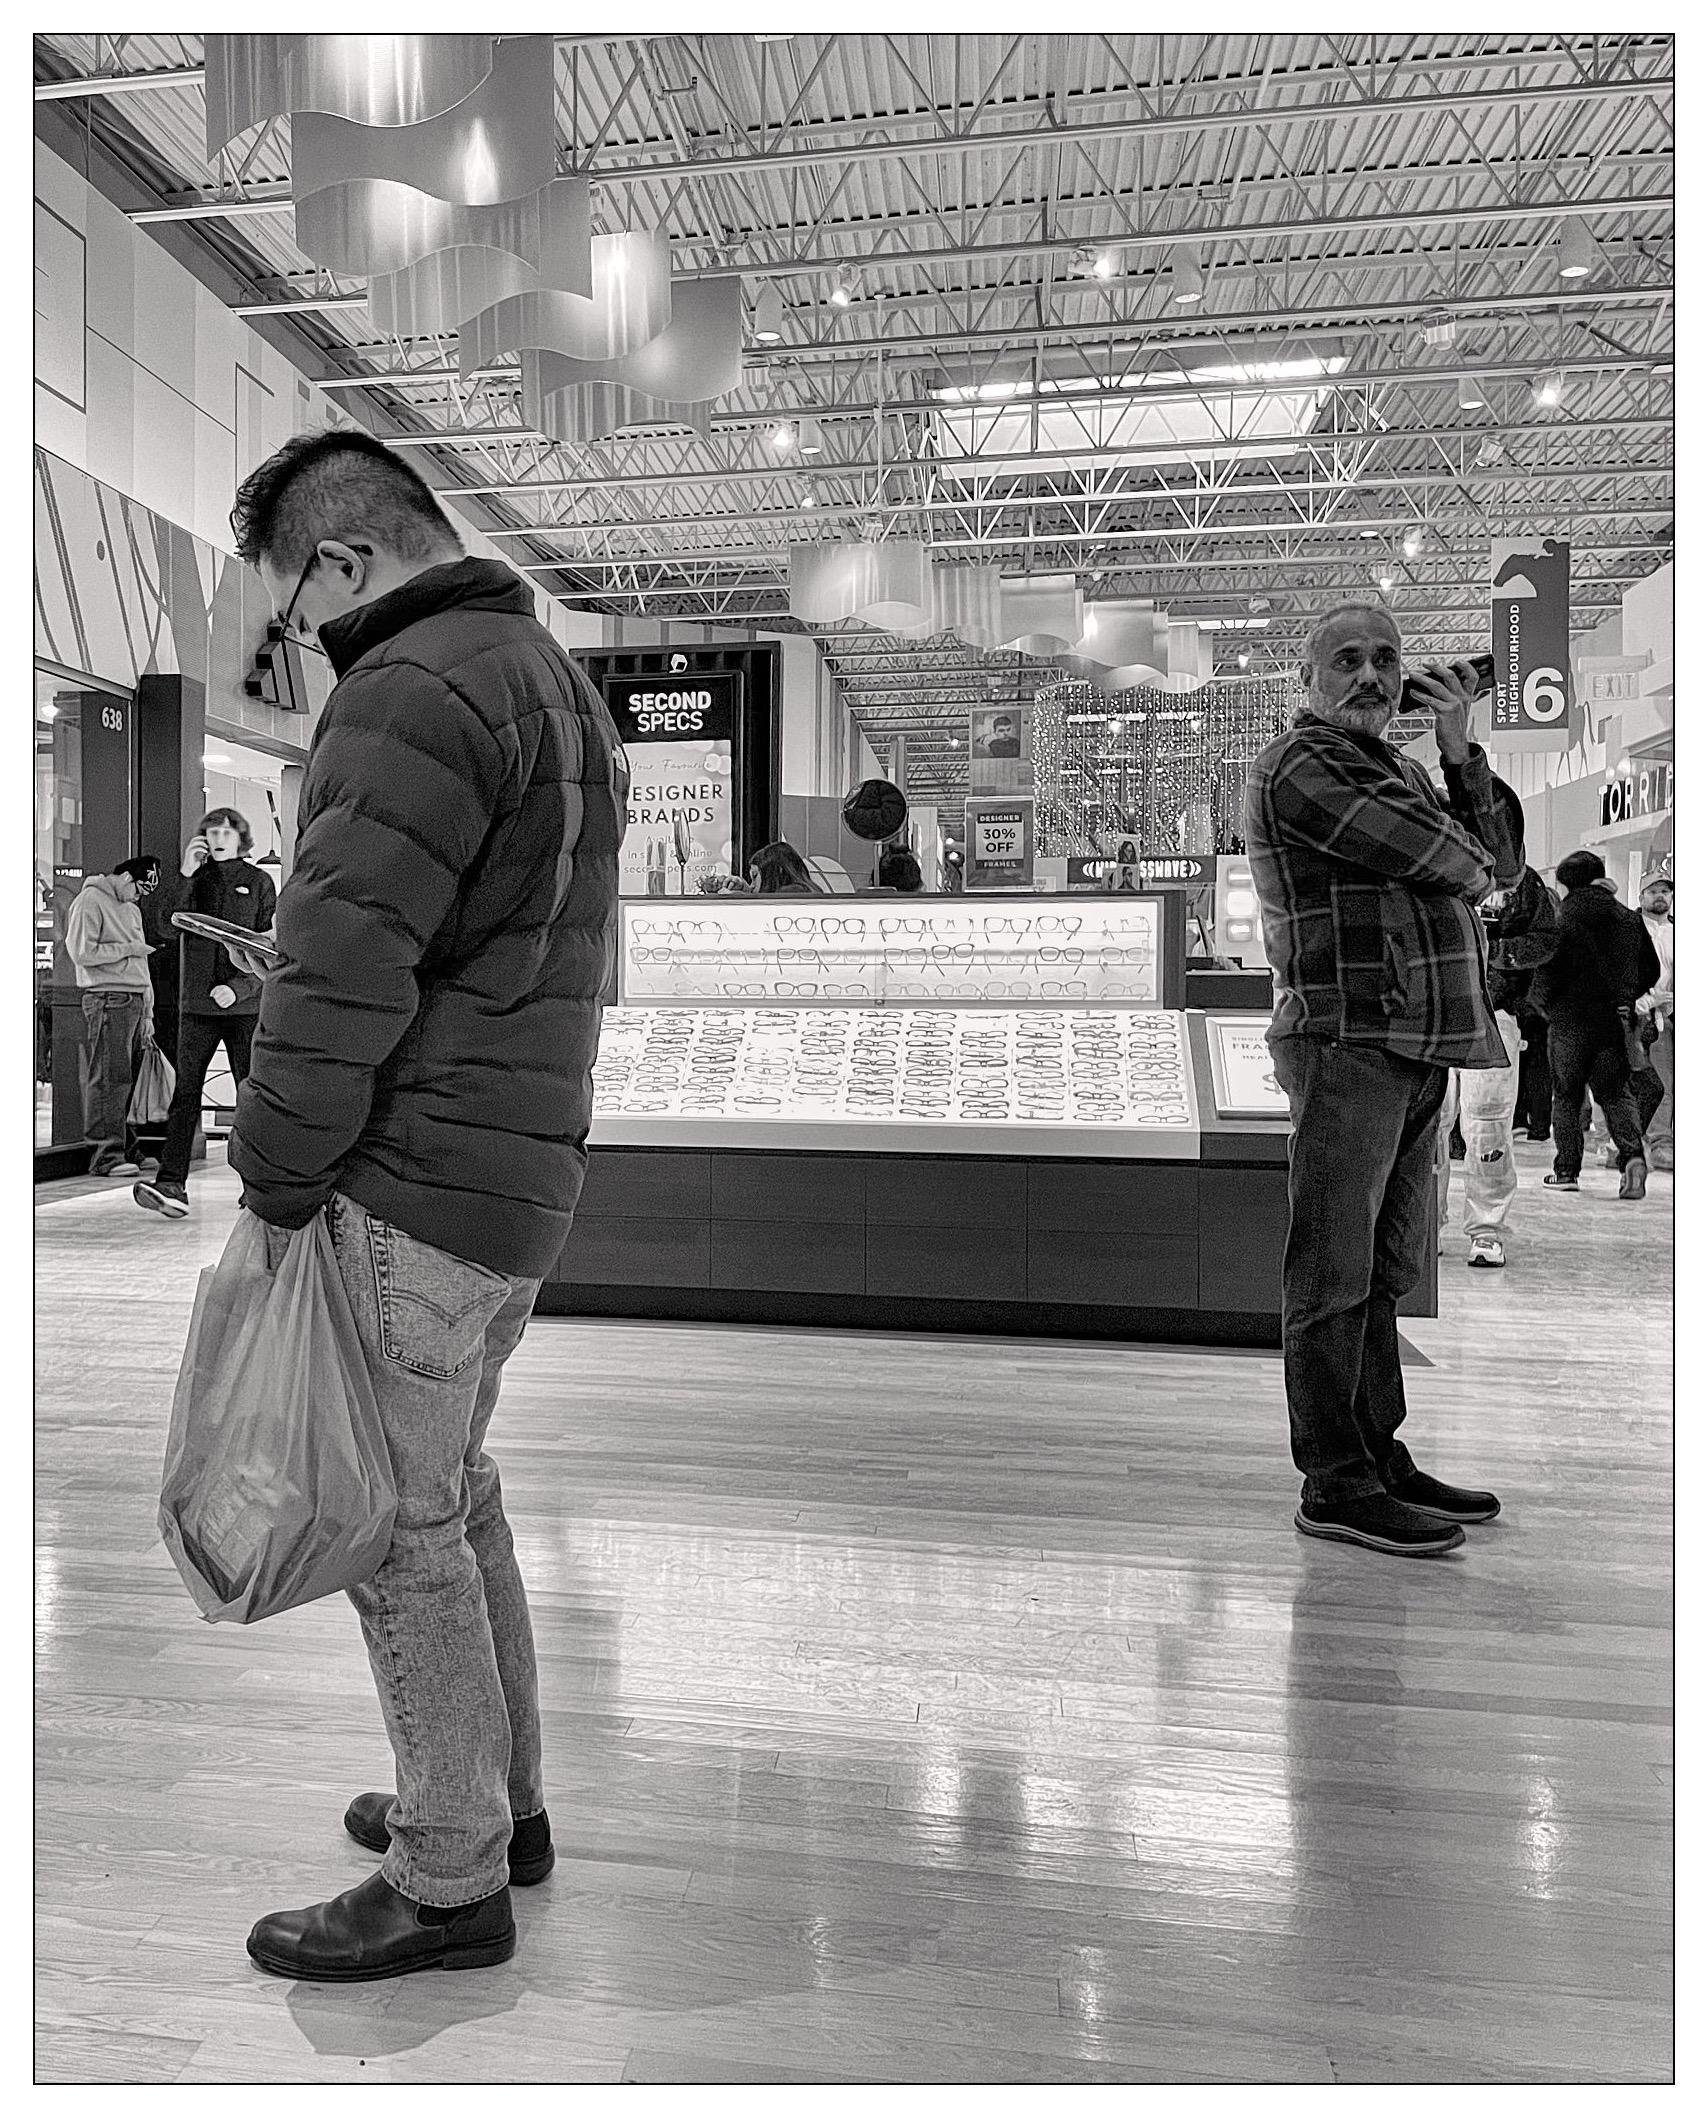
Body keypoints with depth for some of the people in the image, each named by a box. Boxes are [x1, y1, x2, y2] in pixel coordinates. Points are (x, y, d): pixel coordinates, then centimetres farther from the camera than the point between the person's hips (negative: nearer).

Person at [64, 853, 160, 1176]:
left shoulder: (132, 909, 24)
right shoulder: (90, 901, -3)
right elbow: (82, 953, -14)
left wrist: (147, 1012, 21)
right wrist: (128, 949, -7)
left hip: (135, 1001, 8)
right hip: (107, 1001, -8)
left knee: (127, 1079, 6)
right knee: (109, 1078, -10)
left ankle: (120, 1147, 9)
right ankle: (106, 1155, -11)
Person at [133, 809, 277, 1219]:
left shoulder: (259, 881, 5)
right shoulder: (194, 878, 13)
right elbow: (169, 924, -2)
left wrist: (238, 987, -13)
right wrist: (185, 874, -10)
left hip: (245, 1003, -2)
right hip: (197, 1001, 2)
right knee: (185, 1092, -4)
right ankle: (171, 1184, -7)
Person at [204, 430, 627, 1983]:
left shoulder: (415, 689, -13)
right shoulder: (555, 677, 19)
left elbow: (343, 972, -19)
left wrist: (276, 1185, -11)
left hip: (419, 1181, -10)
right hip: (526, 1166, 10)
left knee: (397, 1523, 2)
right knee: (453, 1490, 20)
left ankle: (451, 1884, 17)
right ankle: (502, 1800, 35)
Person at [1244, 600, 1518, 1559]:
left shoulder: (1401, 769, 24)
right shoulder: (1299, 767, -4)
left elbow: (1498, 868, 14)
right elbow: (1432, 859, -13)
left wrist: (1460, 748, 6)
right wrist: (1469, 866, 10)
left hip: (1417, 1048, 9)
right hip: (1350, 1040, -9)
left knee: (1385, 1271, 13)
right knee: (1335, 1275, -5)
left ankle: (1380, 1457, 22)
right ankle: (1336, 1486, 1)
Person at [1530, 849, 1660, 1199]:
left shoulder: (1562, 918, -8)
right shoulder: (1629, 919, 8)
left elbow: (1548, 970, -14)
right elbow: (1651, 969, 12)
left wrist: (1541, 1000, 5)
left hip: (1570, 1018, -3)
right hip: (1616, 1020, 3)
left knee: (1567, 1096, 7)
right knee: (1616, 1093, 9)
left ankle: (1566, 1170, 9)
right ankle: (1633, 1155, -14)